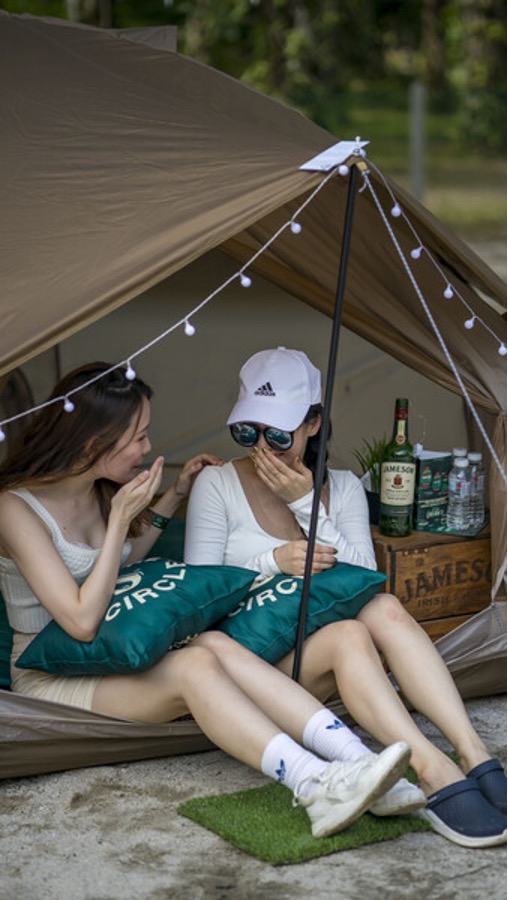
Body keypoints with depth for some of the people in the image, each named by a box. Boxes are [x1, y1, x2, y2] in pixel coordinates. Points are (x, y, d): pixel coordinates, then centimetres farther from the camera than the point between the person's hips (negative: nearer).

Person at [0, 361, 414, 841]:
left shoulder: (100, 492, 5)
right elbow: (82, 621, -24)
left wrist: (174, 495, 15)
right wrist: (121, 520, -22)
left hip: (116, 657, 7)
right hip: (51, 679, -6)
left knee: (216, 645, -26)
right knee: (193, 666, -33)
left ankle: (352, 760, -41)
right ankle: (317, 790, -47)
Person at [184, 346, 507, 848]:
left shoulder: (343, 488, 10)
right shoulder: (217, 486, -1)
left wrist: (307, 506, -12)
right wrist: (273, 561, -21)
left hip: (323, 651, 3)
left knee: (385, 609, -30)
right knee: (348, 636, -34)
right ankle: (435, 776, -47)